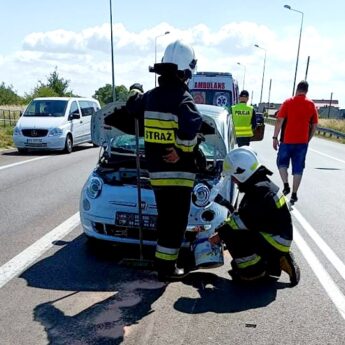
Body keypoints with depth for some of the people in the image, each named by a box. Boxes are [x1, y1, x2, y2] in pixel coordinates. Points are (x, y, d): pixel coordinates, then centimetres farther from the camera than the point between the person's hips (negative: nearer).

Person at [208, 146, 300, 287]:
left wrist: (221, 233, -13)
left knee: (231, 235, -20)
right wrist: (221, 229, 4)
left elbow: (243, 220, -25)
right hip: (276, 237, 10)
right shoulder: (260, 184, 9)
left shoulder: (260, 191, -23)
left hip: (275, 241, -10)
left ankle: (254, 271, -4)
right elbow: (241, 214, 11)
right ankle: (277, 262, 13)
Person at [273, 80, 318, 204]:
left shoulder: (288, 102, -3)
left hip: (287, 140, -2)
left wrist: (275, 138, -5)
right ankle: (294, 194, 10)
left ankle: (286, 185, 1)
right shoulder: (311, 104, 5)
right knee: (298, 169, 7)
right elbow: (314, 125, 7)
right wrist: (308, 139, 17)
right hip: (302, 142, 2)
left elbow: (279, 121, -9)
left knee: (282, 163, 17)